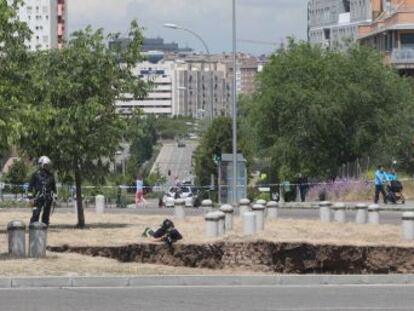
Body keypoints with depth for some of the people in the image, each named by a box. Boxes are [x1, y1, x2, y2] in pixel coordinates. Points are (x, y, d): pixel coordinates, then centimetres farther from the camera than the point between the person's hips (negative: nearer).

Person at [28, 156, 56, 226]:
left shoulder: (50, 175, 11)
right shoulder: (36, 174, 1)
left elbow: (54, 187, 18)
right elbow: (30, 186, 0)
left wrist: (54, 197, 12)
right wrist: (31, 198, -7)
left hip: (48, 199, 4)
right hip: (39, 198, -4)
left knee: (46, 215, 5)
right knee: (35, 214, -12)